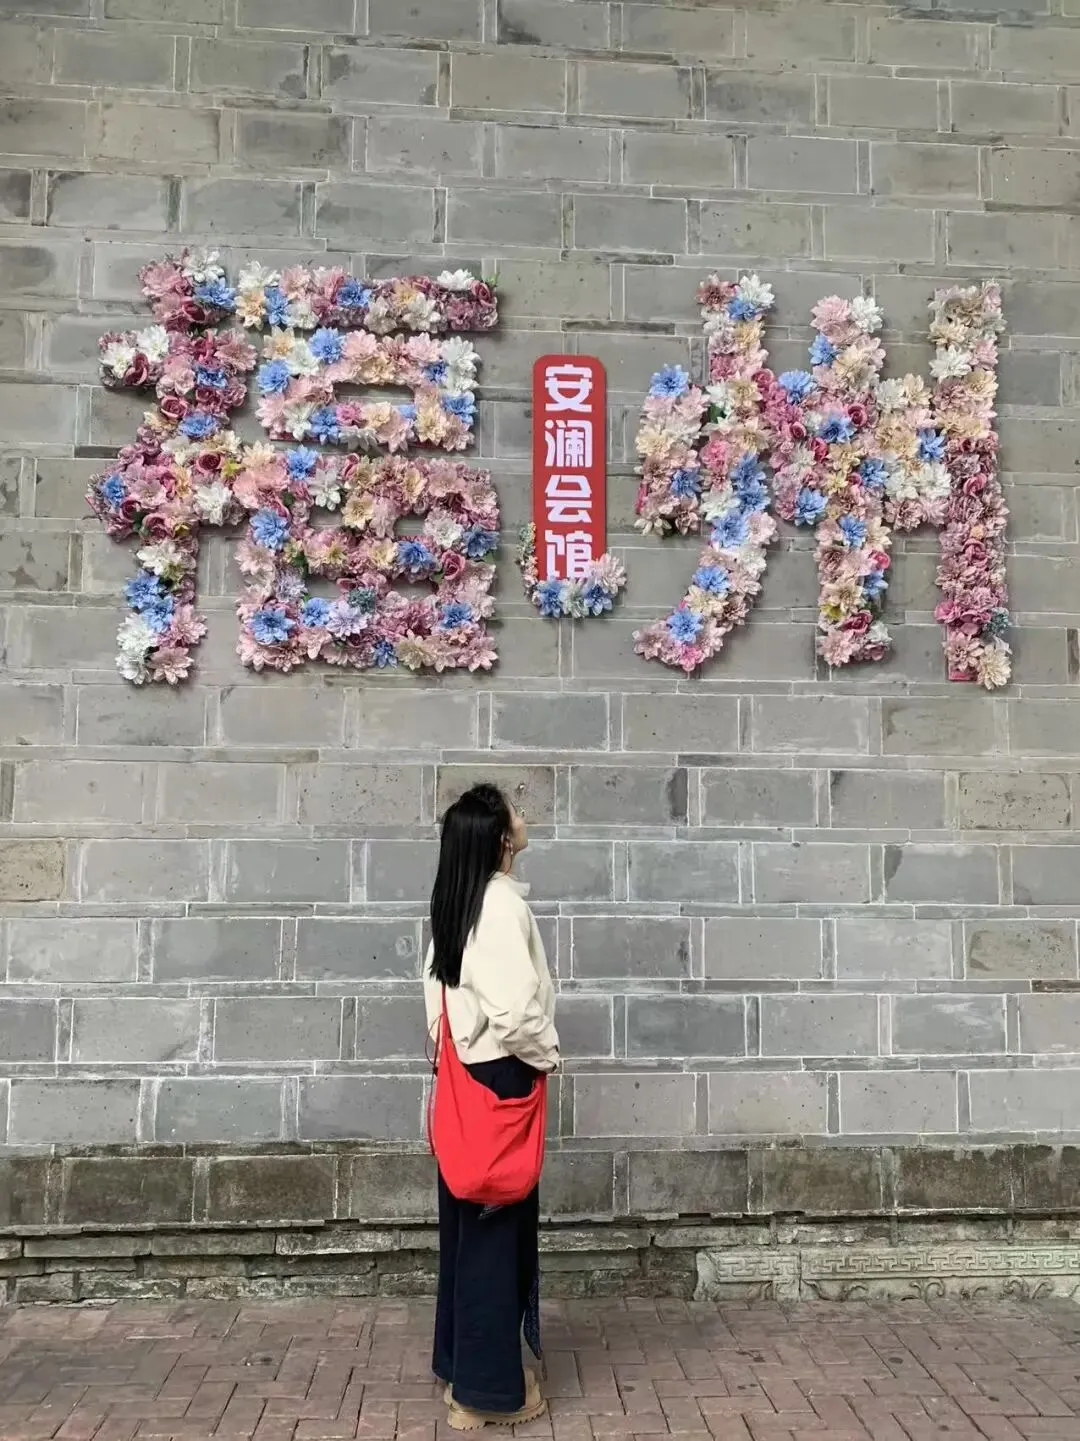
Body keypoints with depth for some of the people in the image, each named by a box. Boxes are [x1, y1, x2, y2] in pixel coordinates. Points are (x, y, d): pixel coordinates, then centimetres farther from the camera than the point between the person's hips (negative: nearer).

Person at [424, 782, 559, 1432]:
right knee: (497, 1228, 3)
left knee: (469, 1222, 18)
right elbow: (515, 1010, -29)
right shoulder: (502, 904, -22)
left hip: (464, 1074, 9)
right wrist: (546, 1054, -12)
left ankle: (461, 1364, 32)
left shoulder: (455, 902, 6)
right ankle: (487, 1388, 15)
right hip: (499, 1078, -9)